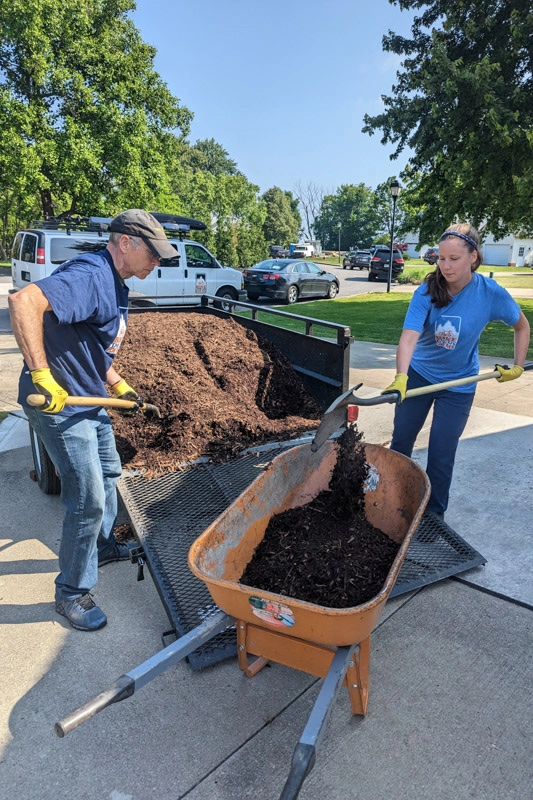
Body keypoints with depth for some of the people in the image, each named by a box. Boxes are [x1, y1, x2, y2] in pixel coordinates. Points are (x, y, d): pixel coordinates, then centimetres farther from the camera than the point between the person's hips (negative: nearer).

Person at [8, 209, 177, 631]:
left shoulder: (115, 285, 11)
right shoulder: (89, 275, -22)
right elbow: (23, 302, -38)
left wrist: (119, 385, 18)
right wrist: (41, 375, -39)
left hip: (92, 400, 11)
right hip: (60, 405, -10)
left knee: (108, 473, 23)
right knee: (89, 499, -4)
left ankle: (103, 547, 46)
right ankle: (72, 593, 16)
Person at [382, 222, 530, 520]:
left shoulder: (491, 293, -18)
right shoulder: (427, 292, -20)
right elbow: (409, 336, -33)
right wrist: (401, 378, -48)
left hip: (458, 384, -1)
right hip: (419, 375, 1)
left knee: (441, 456, 2)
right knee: (401, 441, 12)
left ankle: (434, 515, 24)